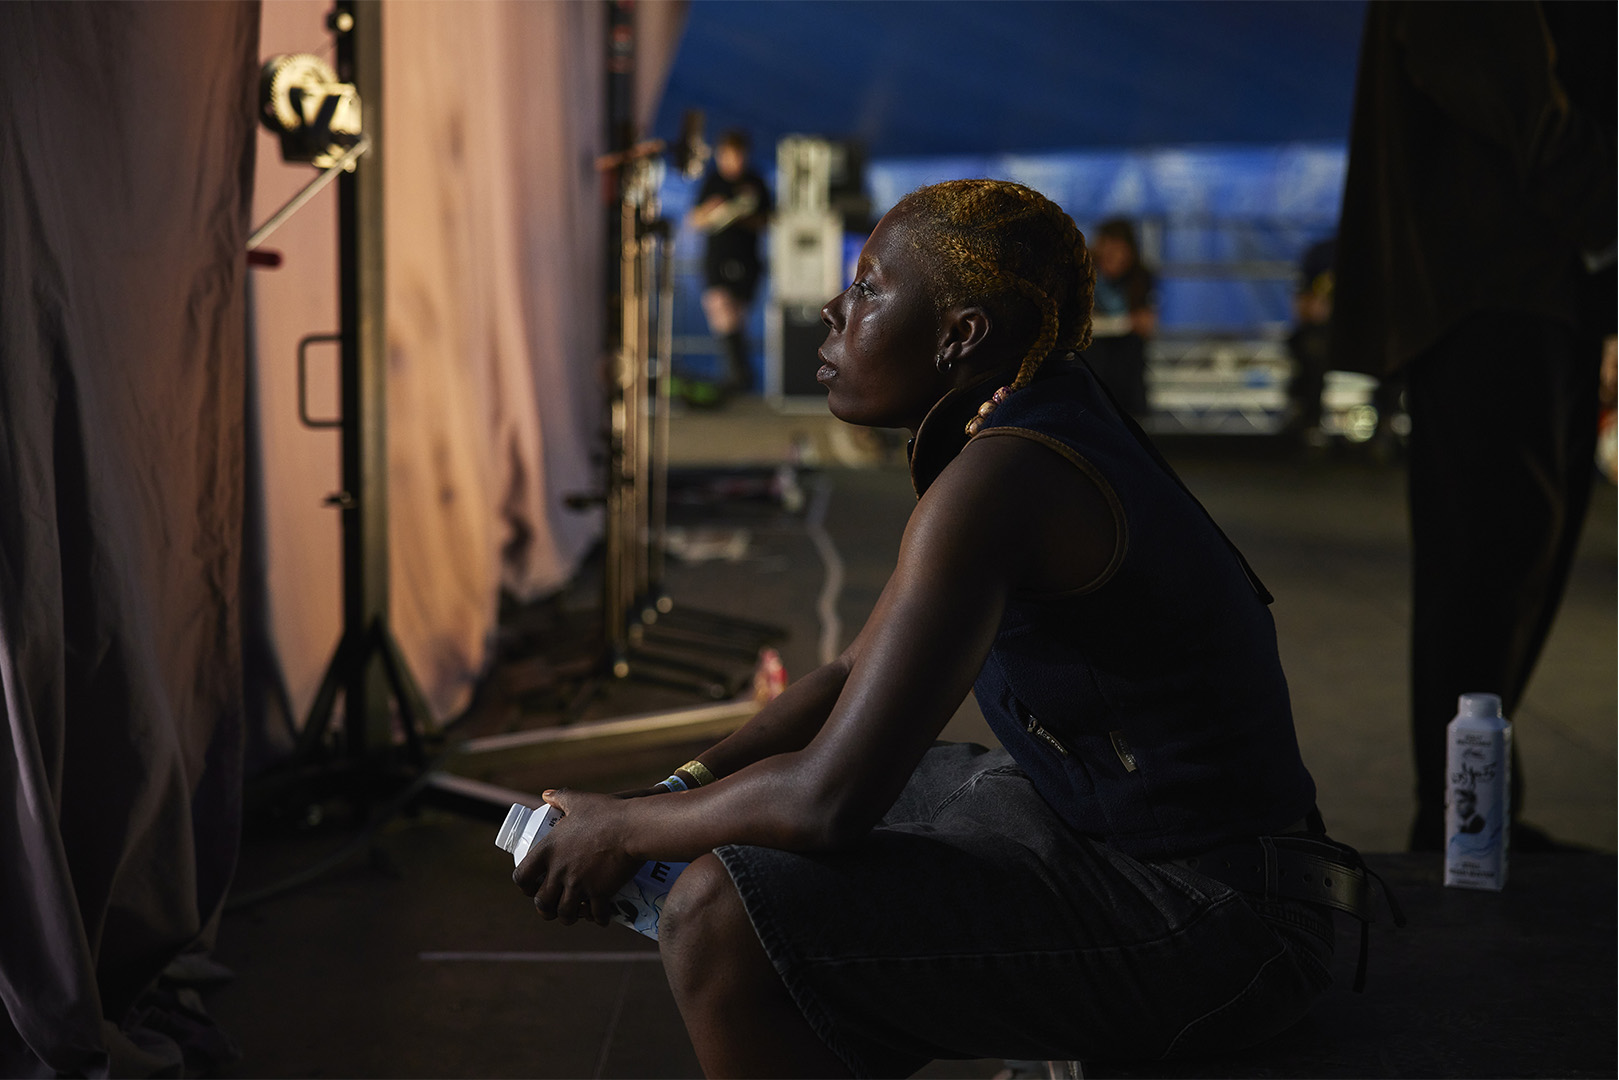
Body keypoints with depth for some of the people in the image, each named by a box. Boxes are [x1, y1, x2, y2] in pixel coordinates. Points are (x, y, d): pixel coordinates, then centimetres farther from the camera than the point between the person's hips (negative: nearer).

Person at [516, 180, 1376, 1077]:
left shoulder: (1000, 481, -24)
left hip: (1205, 927, -10)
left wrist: (623, 832, -10)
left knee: (722, 915, -20)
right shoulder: (1028, 435, 8)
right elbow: (856, 679, 15)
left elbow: (826, 798, -27)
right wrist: (673, 793, 4)